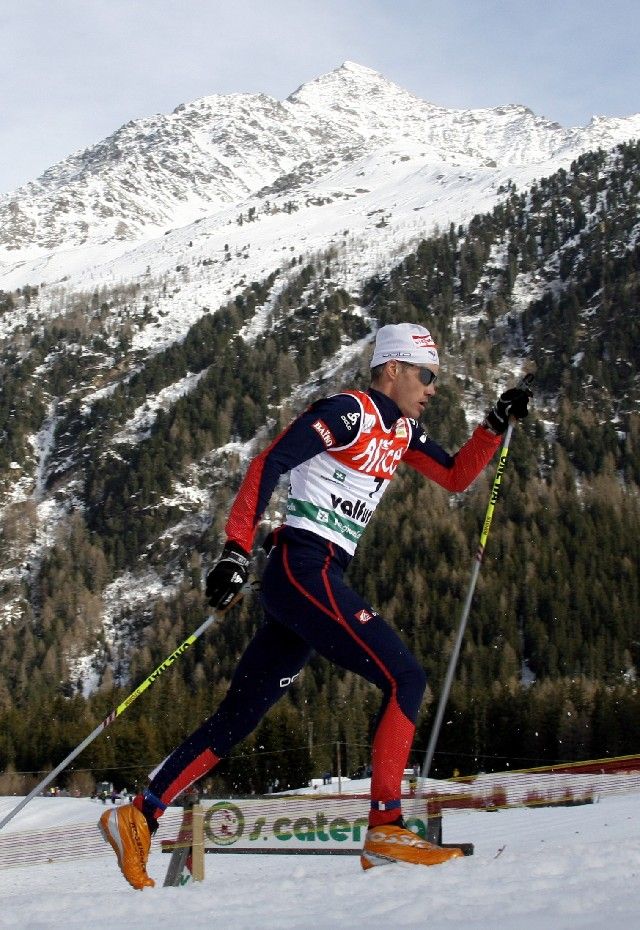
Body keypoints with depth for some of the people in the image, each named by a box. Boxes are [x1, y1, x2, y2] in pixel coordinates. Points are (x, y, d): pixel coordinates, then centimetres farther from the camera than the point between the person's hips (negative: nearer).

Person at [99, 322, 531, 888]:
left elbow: (457, 477, 28)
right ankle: (385, 827, -13)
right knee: (406, 677, -13)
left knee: (239, 717, 8)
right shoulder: (348, 411, -8)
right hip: (304, 568, -9)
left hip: (320, 580, 9)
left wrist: (497, 424, 13)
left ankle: (141, 816, 9)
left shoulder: (401, 431, 19)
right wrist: (236, 551, -21)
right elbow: (268, 464, -14)